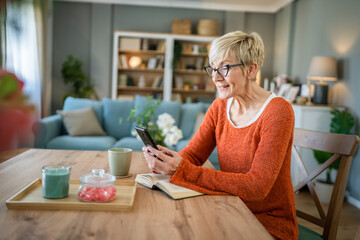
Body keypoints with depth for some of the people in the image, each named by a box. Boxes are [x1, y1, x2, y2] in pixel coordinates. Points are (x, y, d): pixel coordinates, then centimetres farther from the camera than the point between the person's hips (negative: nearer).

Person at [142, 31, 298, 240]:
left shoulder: (278, 112, -19)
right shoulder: (220, 107, 3)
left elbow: (257, 186, -27)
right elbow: (192, 154, -2)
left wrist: (182, 171, -32)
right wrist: (163, 161, -24)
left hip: (270, 222, -5)